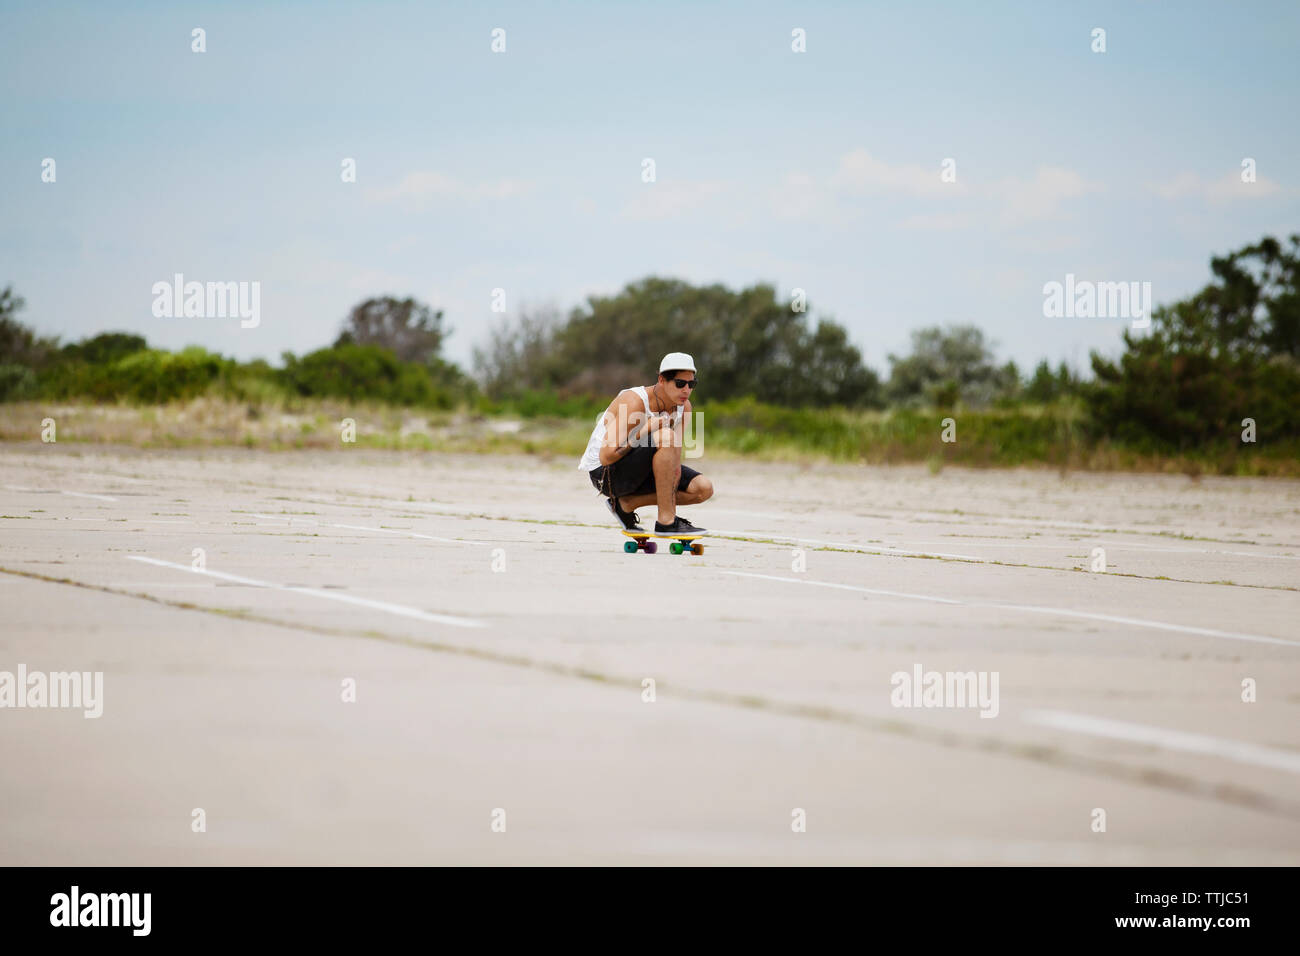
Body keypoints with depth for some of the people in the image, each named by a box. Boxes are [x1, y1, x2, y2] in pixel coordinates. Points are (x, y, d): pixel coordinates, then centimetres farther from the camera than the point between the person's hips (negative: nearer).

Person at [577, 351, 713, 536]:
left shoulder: (684, 406, -2)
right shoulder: (634, 402, -26)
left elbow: (674, 461, -1)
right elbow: (606, 457, -30)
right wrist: (645, 429, -28)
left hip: (636, 470, 8)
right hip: (604, 472, -8)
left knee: (704, 489, -2)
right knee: (666, 437, -32)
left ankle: (626, 504, 4)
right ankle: (666, 522, -27)